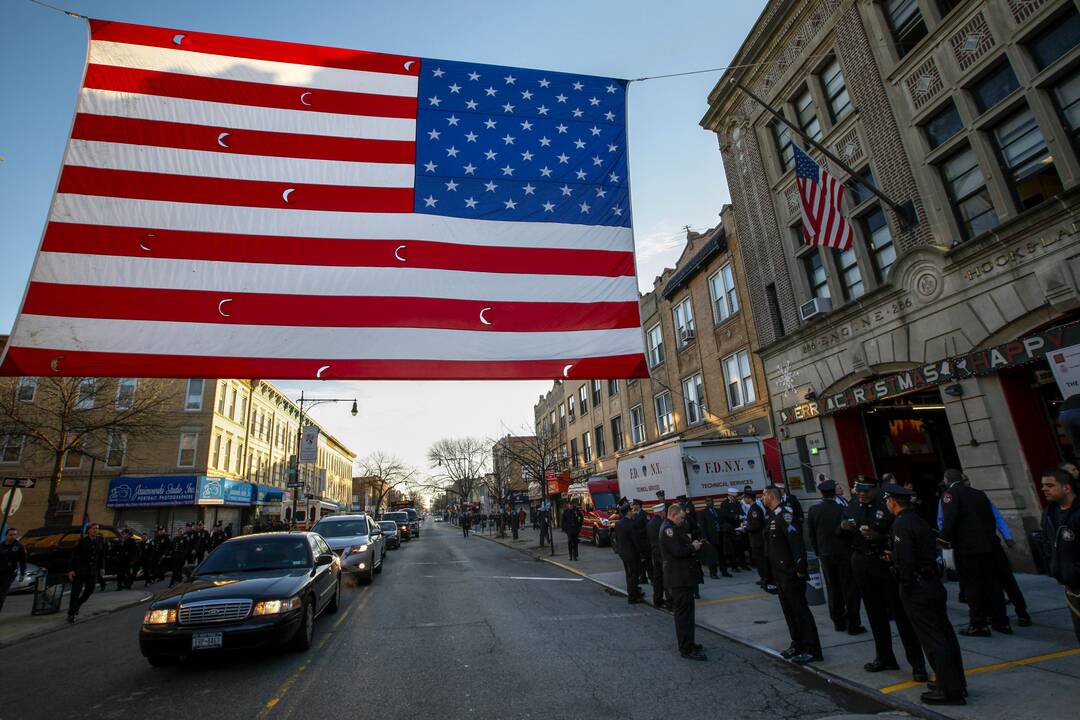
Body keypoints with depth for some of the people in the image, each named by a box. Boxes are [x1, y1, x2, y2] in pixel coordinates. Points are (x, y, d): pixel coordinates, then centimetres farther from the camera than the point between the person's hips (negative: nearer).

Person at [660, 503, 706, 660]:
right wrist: (693, 547, -11)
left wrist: (689, 541, 1)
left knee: (684, 612, 18)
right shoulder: (668, 529, -18)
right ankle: (687, 649, 0)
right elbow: (678, 551, -26)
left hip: (682, 575, 11)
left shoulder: (672, 528, 16)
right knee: (684, 612, -6)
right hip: (679, 577, -11)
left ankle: (687, 644, 29)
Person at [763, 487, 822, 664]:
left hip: (790, 572, -9)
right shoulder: (771, 516, 13)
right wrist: (772, 572, 19)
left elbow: (796, 541, -23)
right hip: (779, 572, 9)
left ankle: (812, 649, 7)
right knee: (788, 610, 16)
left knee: (800, 609, -1)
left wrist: (800, 568, -24)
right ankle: (797, 644, 27)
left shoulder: (783, 514, -17)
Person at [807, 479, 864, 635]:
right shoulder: (842, 508, -15)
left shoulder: (813, 511, -5)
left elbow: (811, 535, 1)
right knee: (850, 590, 7)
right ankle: (853, 624, 11)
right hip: (844, 553, -3)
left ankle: (838, 622, 21)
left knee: (833, 589, 14)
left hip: (826, 556, 3)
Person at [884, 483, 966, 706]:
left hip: (916, 589, -9)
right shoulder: (918, 519, 9)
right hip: (933, 582, 10)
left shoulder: (901, 524, -20)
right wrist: (895, 556, 16)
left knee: (932, 639, 0)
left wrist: (905, 584, -11)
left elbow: (905, 560, -24)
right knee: (945, 634, 17)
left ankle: (949, 690, 9)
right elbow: (928, 550, 17)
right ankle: (956, 683, 29)